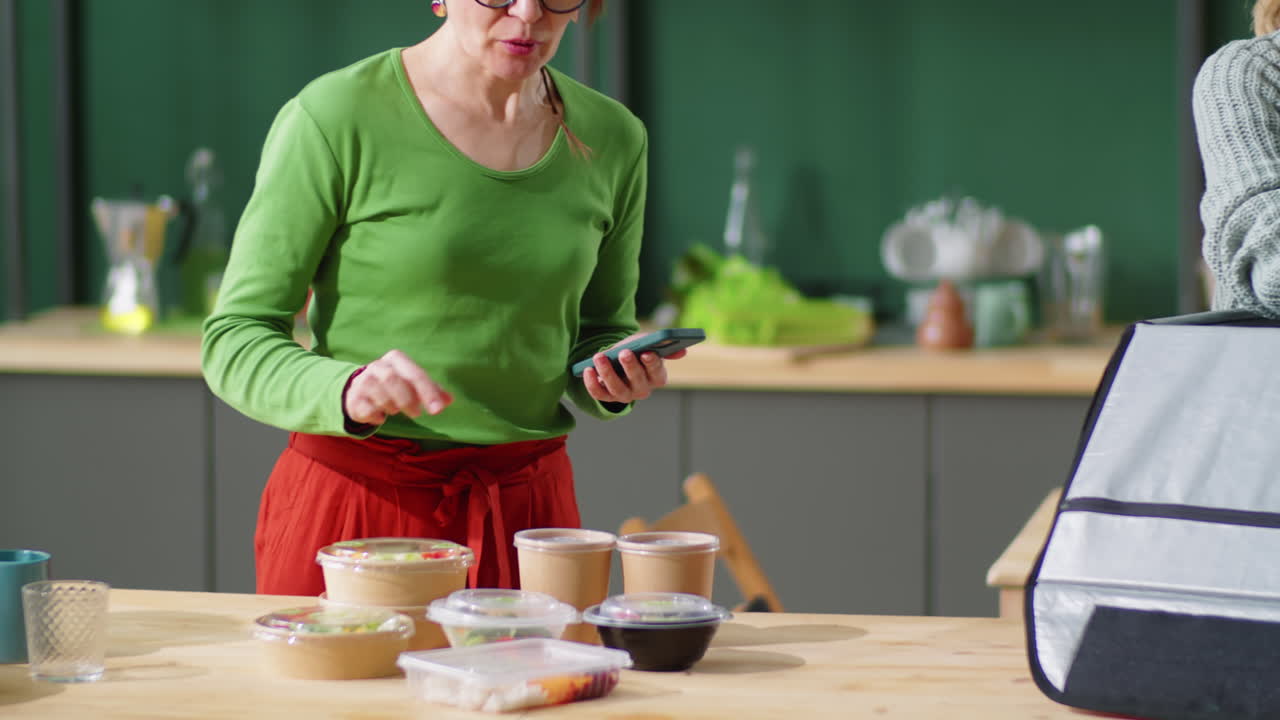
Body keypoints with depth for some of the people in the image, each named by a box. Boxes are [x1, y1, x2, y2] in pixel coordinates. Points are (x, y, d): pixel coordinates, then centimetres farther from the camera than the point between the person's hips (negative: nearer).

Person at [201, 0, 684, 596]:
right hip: (354, 502, -4)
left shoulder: (612, 139, 4)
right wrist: (346, 390, -30)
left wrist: (615, 379, -6)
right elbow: (233, 339, -11)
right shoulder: (334, 118, -11)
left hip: (529, 507, 4)